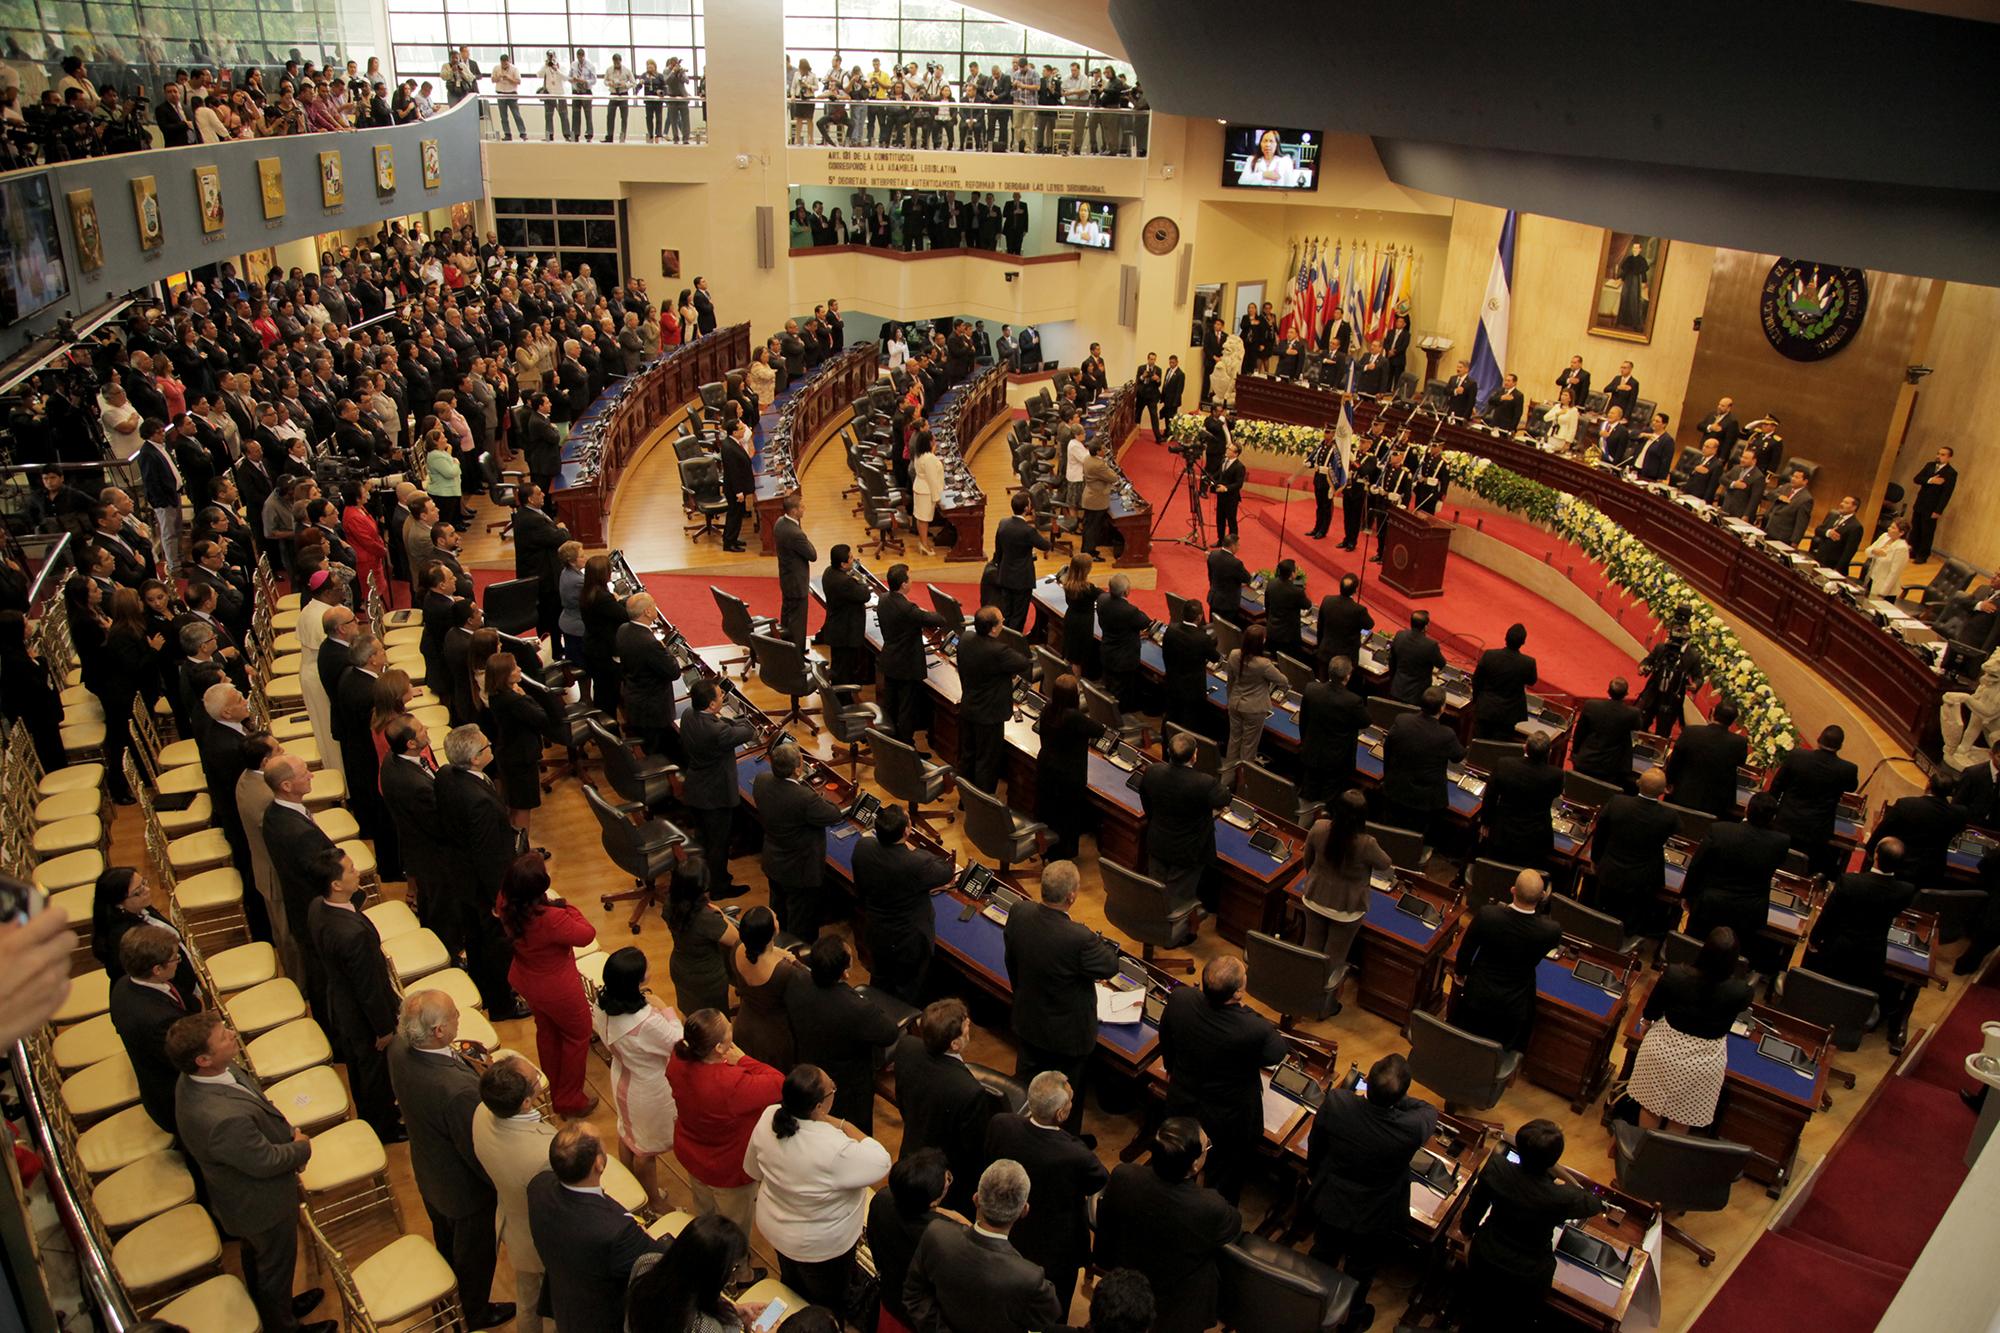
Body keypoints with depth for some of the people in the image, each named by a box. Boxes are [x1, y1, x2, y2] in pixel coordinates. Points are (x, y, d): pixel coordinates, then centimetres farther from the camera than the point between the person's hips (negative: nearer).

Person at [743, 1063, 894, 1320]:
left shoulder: (769, 1116, -22)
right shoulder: (834, 1149, -43)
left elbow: (753, 1169, -4)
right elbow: (881, 1162, -26)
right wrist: (841, 1124, -26)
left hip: (775, 1226, 6)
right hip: (820, 1246, -6)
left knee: (793, 1290, 35)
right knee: (827, 1308, 25)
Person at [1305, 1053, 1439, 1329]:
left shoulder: (1336, 1102, -33)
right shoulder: (1413, 1128, -37)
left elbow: (1314, 1148, -11)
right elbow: (1429, 1111, -9)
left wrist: (1314, 1176, 9)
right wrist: (1395, 1097, -4)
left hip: (1329, 1206, 2)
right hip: (1374, 1221, -2)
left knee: (1323, 1258, 32)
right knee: (1360, 1274, 29)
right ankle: (1351, 1319, 55)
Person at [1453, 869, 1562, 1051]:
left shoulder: (1486, 914, -30)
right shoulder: (1552, 931, -31)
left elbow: (1466, 949, -11)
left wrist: (1460, 971, 8)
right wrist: (1539, 904, -7)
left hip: (1478, 995, 0)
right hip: (1514, 1005, 0)